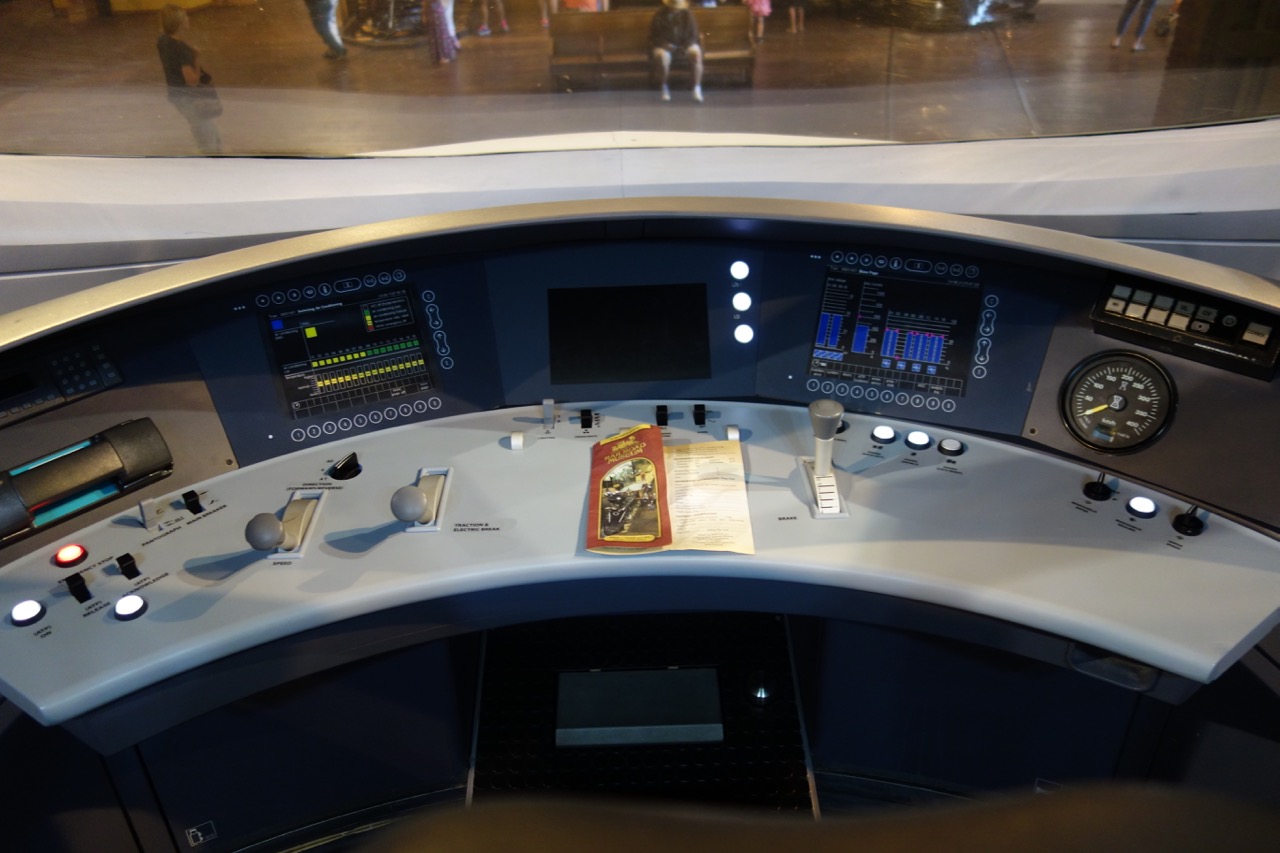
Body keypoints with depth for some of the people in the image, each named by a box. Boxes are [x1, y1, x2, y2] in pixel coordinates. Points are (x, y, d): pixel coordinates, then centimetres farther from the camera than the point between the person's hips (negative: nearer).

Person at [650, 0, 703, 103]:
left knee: (696, 53, -32)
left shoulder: (687, 14, 2)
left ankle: (697, 89, -30)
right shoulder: (659, 16, -2)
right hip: (666, 46, -1)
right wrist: (665, 44, -16)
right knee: (662, 56, -38)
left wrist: (685, 46, -14)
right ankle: (665, 88, -20)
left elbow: (693, 35, 6)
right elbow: (653, 37, 2)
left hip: (685, 45, 1)